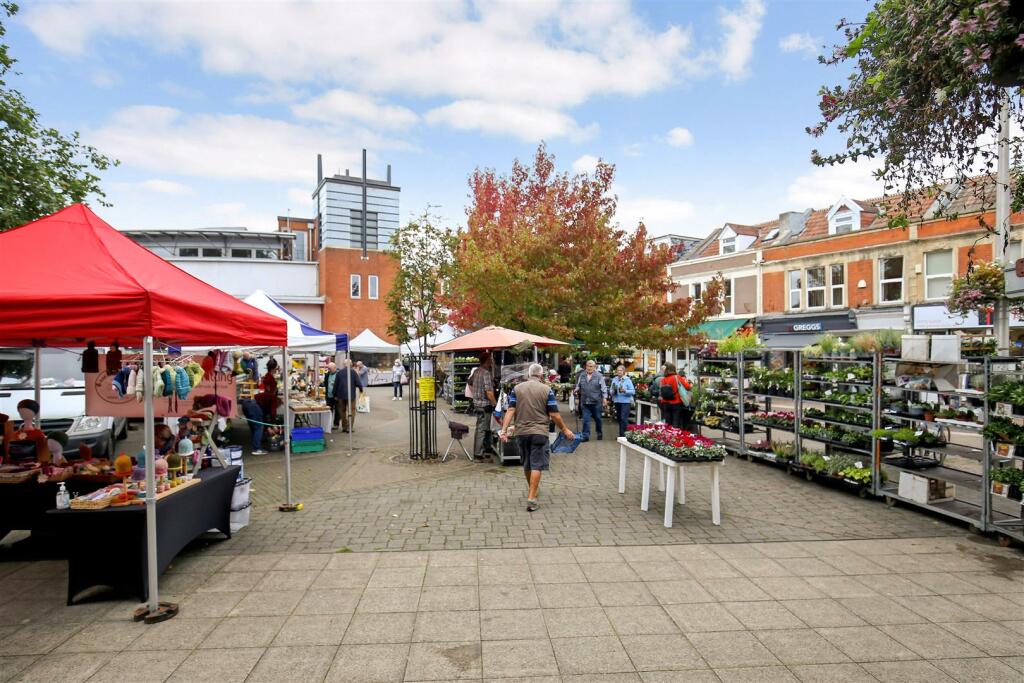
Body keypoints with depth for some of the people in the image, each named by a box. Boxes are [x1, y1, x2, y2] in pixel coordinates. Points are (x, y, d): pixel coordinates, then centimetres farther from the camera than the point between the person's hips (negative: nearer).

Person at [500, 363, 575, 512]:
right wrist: (565, 430, 5)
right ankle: (531, 498, -7)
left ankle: (531, 489, 40)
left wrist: (504, 430, -9)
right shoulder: (546, 390, -4)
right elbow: (554, 415, -6)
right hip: (539, 432, -3)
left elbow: (510, 410, -7)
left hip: (521, 432, 4)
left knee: (526, 463, 19)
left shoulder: (516, 389, 2)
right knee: (536, 465, 0)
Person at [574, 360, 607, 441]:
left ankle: (600, 434, 31)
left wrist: (605, 398, -11)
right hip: (585, 402, 2)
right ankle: (585, 436, 3)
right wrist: (577, 389, -5)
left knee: (597, 418, 13)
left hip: (596, 402, -2)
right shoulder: (582, 375, 7)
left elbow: (603, 388, -5)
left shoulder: (599, 376, -5)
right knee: (586, 419, -1)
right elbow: (578, 385, 16)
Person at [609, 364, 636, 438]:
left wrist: (624, 391, -23)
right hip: (617, 401, 5)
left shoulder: (627, 380, -5)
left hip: (625, 401, -5)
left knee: (624, 418, -12)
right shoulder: (614, 379, 8)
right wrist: (613, 391, -13)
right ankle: (621, 434, 24)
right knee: (619, 418, 12)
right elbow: (611, 391, 9)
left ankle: (624, 434, -8)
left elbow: (633, 391, -9)